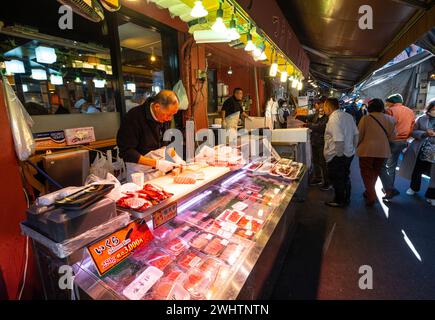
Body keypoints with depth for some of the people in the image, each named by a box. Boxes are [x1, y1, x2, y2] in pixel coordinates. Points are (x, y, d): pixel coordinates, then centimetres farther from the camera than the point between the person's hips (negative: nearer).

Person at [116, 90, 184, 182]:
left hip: (160, 170, 6)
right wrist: (156, 163, -27)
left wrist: (175, 157, -4)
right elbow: (126, 151, -22)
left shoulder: (165, 117, -4)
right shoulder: (134, 117, -22)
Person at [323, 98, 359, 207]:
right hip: (349, 153, 9)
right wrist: (352, 148, 18)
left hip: (337, 156, -9)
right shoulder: (348, 116, 6)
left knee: (337, 179, 7)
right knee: (345, 177, 21)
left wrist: (339, 154, -19)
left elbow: (339, 140, -28)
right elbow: (356, 134, 11)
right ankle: (346, 198, 36)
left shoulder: (334, 118, -22)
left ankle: (339, 201, 22)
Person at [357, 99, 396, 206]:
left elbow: (359, 135, -9)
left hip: (367, 150, -4)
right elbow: (392, 137, 2)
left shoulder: (365, 118, -11)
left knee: (367, 173, 6)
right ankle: (369, 192, 32)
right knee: (375, 173, 19)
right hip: (383, 150, 4)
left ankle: (371, 197, 1)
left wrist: (358, 146, 7)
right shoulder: (390, 119, 1)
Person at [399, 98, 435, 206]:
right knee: (417, 170, 13)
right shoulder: (421, 119, 3)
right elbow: (413, 132, 3)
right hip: (419, 150, 1)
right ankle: (414, 188, 35)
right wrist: (424, 133, -17)